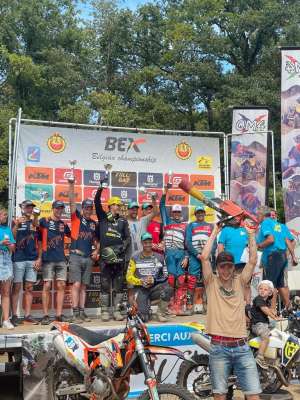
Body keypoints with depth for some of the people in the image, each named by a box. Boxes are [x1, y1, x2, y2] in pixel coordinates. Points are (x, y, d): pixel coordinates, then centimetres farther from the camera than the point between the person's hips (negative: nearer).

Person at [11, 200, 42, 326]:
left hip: (32, 260, 3)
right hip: (18, 259, -3)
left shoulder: (35, 224, 14)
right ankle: (14, 315, 1)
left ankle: (27, 315, 7)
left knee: (29, 288, 4)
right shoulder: (16, 222, 6)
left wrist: (39, 258, 4)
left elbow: (39, 243, 13)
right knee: (16, 287, -2)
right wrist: (17, 225, -18)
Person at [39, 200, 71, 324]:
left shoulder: (63, 224, 16)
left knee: (61, 286, 2)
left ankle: (59, 314, 9)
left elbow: (72, 235, 28)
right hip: (48, 259, -5)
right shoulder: (44, 221, 2)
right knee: (47, 286, -4)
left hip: (61, 259, 5)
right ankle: (45, 315, 2)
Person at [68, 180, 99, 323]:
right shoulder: (76, 217, 2)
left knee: (84, 286, 9)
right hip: (76, 256, -5)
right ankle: (75, 313, -6)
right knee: (76, 284, -9)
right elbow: (72, 202, -10)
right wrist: (71, 185, -18)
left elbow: (96, 239, 24)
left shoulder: (94, 223, 14)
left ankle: (82, 312, 13)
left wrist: (97, 250, 6)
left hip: (88, 258, 5)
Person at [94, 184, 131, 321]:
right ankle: (104, 311, 6)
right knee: (105, 284, 0)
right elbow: (97, 203, -2)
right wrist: (100, 189, -13)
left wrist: (127, 256, 0)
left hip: (119, 257, 2)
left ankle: (117, 310, 10)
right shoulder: (103, 217, 9)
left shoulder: (123, 221, 13)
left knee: (119, 285, 3)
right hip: (105, 256, -2)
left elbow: (128, 238, 10)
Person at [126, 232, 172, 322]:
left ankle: (161, 314, -11)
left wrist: (154, 280, -14)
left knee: (168, 289, -33)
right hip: (140, 289, -2)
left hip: (155, 288, 2)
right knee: (143, 318, -24)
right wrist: (141, 282, -15)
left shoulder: (159, 258, 10)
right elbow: (129, 277, 2)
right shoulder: (135, 259, 6)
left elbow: (165, 276, 5)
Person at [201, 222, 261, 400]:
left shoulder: (240, 282, 12)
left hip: (242, 347, 2)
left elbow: (253, 260, 4)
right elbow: (204, 257, -6)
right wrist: (214, 233, 2)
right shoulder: (212, 282, 5)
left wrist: (251, 235, 5)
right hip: (219, 348, -2)